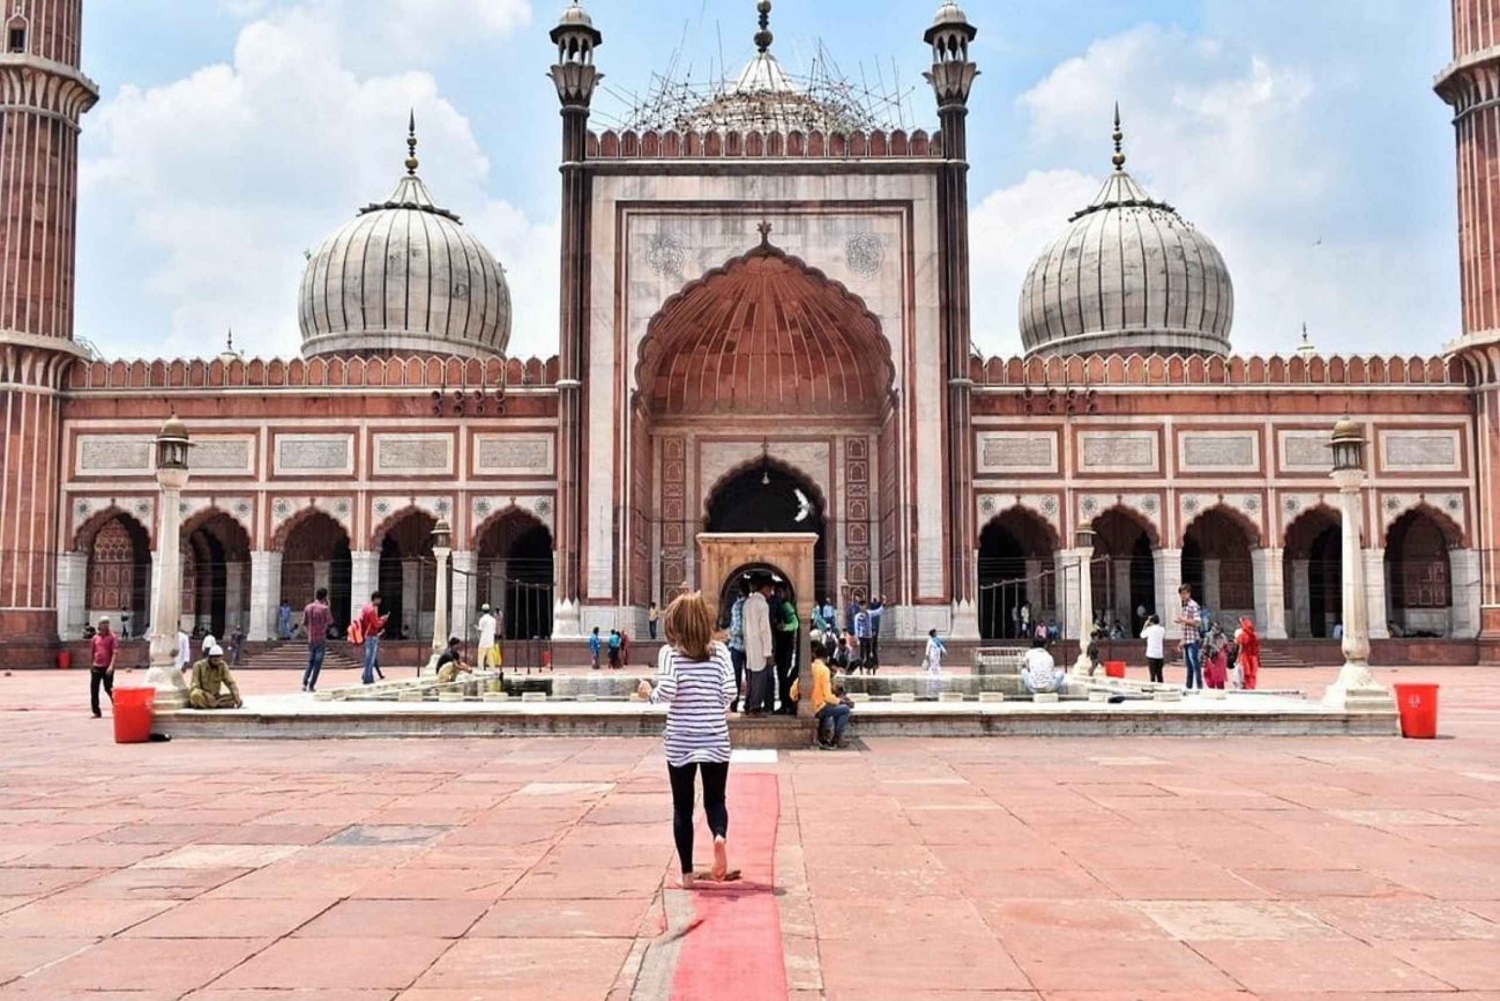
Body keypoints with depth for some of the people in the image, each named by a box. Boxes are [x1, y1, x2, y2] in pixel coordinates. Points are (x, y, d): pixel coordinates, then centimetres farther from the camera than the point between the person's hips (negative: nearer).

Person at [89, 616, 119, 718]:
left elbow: (115, 652, -12)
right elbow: (91, 652, 18)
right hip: (96, 667, 5)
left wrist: (111, 665, -22)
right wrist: (91, 664, 17)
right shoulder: (95, 637, 10)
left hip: (107, 667, -5)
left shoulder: (112, 637, -4)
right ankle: (96, 712, 11)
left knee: (108, 688, -1)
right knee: (94, 690, 3)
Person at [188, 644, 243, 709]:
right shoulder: (199, 665, -12)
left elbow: (230, 682, -6)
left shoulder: (222, 666, -2)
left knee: (239, 701, -20)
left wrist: (236, 696, -25)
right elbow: (194, 686, -16)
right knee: (196, 695, -41)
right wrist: (206, 694, -35)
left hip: (215, 697, 4)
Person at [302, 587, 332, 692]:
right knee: (317, 664, 1)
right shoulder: (324, 608, -14)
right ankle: (311, 686, -1)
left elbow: (304, 622, 7)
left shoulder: (308, 607, 2)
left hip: (311, 639, 5)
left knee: (310, 662, 17)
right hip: (321, 640, -5)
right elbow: (330, 622, 0)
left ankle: (304, 683, 7)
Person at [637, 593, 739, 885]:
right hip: (715, 739, 1)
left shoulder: (671, 654, -7)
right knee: (715, 800, 14)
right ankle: (720, 836, -18)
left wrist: (649, 692, 1)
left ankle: (687, 872, 13)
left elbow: (667, 691, -20)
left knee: (682, 806, 11)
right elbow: (730, 693, -6)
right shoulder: (720, 651, -1)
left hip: (680, 742, -1)